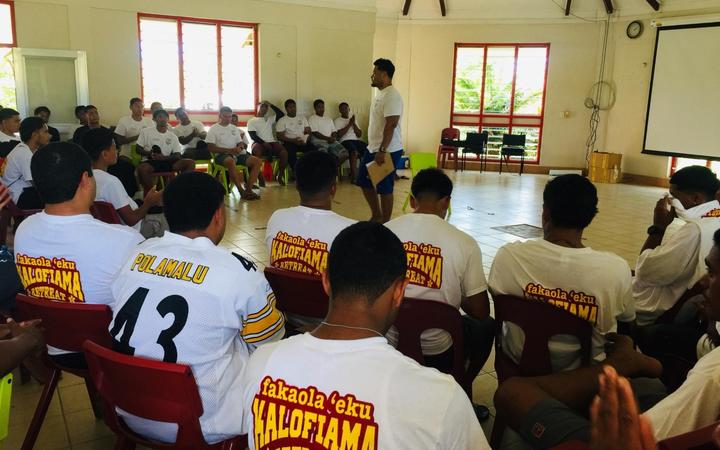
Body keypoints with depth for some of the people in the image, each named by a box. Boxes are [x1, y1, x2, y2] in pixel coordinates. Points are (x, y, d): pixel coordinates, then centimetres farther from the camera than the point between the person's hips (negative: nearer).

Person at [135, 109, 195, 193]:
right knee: (142, 168, -39)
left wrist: (164, 157, -16)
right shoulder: (146, 131, 9)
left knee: (190, 162, -18)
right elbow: (138, 149, 6)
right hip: (150, 162, -3)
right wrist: (149, 153, -15)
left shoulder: (173, 136, 14)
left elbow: (177, 155, 4)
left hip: (167, 162, 3)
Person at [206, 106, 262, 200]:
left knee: (256, 161, -16)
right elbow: (211, 148, -6)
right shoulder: (214, 129, 4)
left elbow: (240, 143, 16)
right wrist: (229, 150, -14)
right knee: (231, 161, -41)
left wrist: (240, 147, -11)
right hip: (222, 155, -6)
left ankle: (248, 189, -23)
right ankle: (241, 191, -35)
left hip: (236, 154, 6)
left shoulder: (234, 128, 20)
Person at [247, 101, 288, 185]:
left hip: (271, 142, 3)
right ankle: (260, 178, -31)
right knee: (256, 152, -40)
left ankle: (279, 176, -15)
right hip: (259, 143, -3)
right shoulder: (251, 121, 11)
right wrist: (264, 143, -16)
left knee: (284, 152, -27)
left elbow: (281, 114, 12)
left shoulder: (270, 119, 24)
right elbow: (253, 136, -3)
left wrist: (271, 105, 11)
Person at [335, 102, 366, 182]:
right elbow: (339, 135, -7)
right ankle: (354, 176, -35)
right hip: (345, 141, -5)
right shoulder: (337, 121, 10)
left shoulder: (353, 120, 25)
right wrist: (349, 124, -5)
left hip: (356, 140, 5)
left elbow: (359, 134, 14)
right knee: (354, 151, -38)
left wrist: (353, 123, 1)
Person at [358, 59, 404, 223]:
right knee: (364, 181, 16)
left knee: (384, 188, -1)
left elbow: (391, 125, -25)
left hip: (388, 151, -10)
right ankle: (376, 216, 28)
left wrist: (382, 151, -28)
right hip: (373, 148, 10)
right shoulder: (380, 94, 14)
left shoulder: (391, 95, -18)